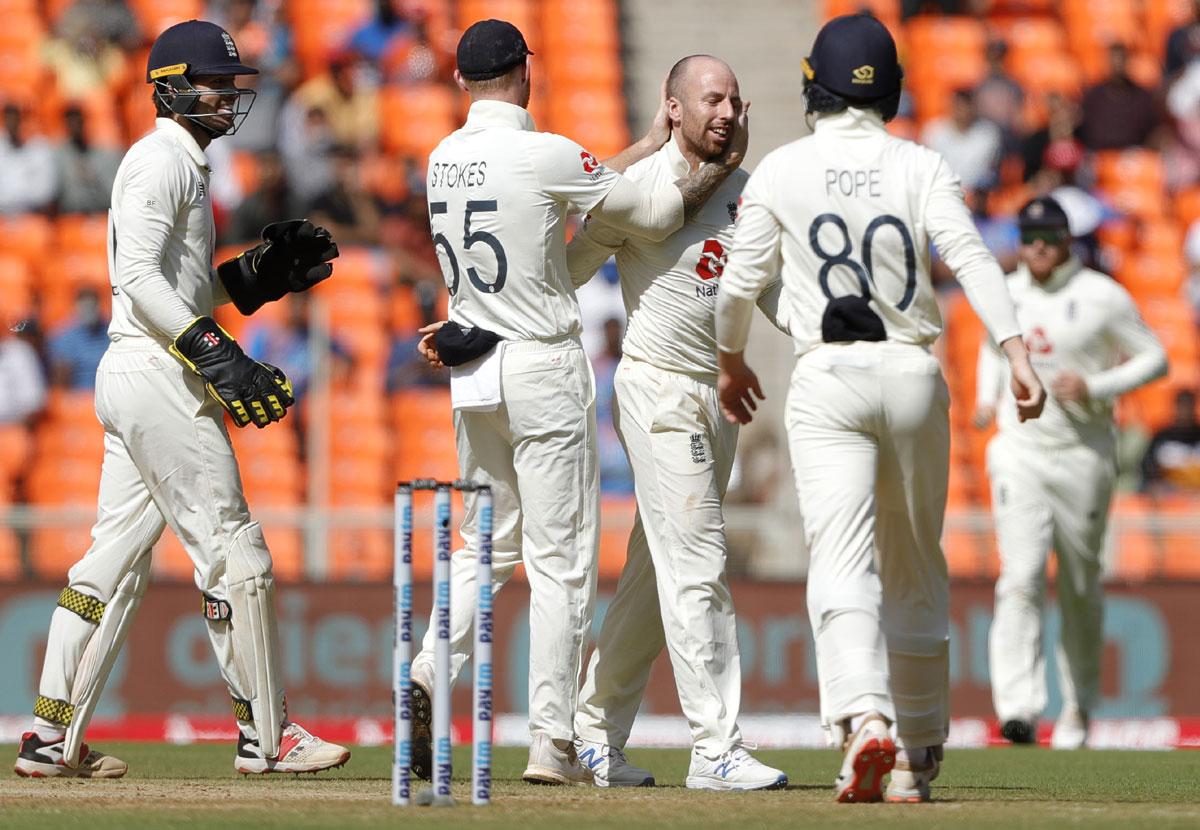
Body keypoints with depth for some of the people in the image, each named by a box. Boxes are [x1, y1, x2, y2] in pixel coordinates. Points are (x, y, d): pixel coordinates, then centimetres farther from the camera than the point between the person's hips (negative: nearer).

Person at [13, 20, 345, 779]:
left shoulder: (181, 165, 21)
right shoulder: (161, 161, -10)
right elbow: (138, 275, -21)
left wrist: (258, 277, 14)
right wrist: (212, 349, -28)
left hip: (134, 376, 11)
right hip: (158, 375, -11)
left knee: (117, 554, 9)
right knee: (233, 550, -7)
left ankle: (54, 738, 9)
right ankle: (266, 736, -3)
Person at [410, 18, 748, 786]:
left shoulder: (445, 159, 6)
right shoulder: (546, 154, -14)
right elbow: (655, 216, -7)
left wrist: (646, 149, 22)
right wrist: (719, 170, 10)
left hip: (473, 374, 6)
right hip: (544, 368, -6)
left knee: (487, 546, 18)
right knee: (561, 560, -1)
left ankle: (428, 672, -3)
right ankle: (553, 744, -2)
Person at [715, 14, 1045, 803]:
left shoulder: (781, 171, 1)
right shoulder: (922, 168, 2)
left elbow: (740, 283, 6)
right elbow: (971, 256, -12)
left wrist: (731, 363, 24)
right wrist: (1017, 353, -19)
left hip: (828, 382, -2)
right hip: (914, 376, 2)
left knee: (843, 562, -13)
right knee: (916, 569, 16)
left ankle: (864, 719, -37)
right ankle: (917, 755, 22)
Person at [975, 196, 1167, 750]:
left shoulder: (1102, 297, -4)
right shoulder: (1006, 295, 8)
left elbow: (1154, 358, -1)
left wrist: (1096, 387, -15)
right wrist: (986, 397, 9)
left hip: (1084, 454, -2)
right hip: (1019, 452, 2)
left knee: (1080, 588, 8)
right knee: (1020, 579, -15)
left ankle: (1079, 708, 26)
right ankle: (1019, 708, -25)